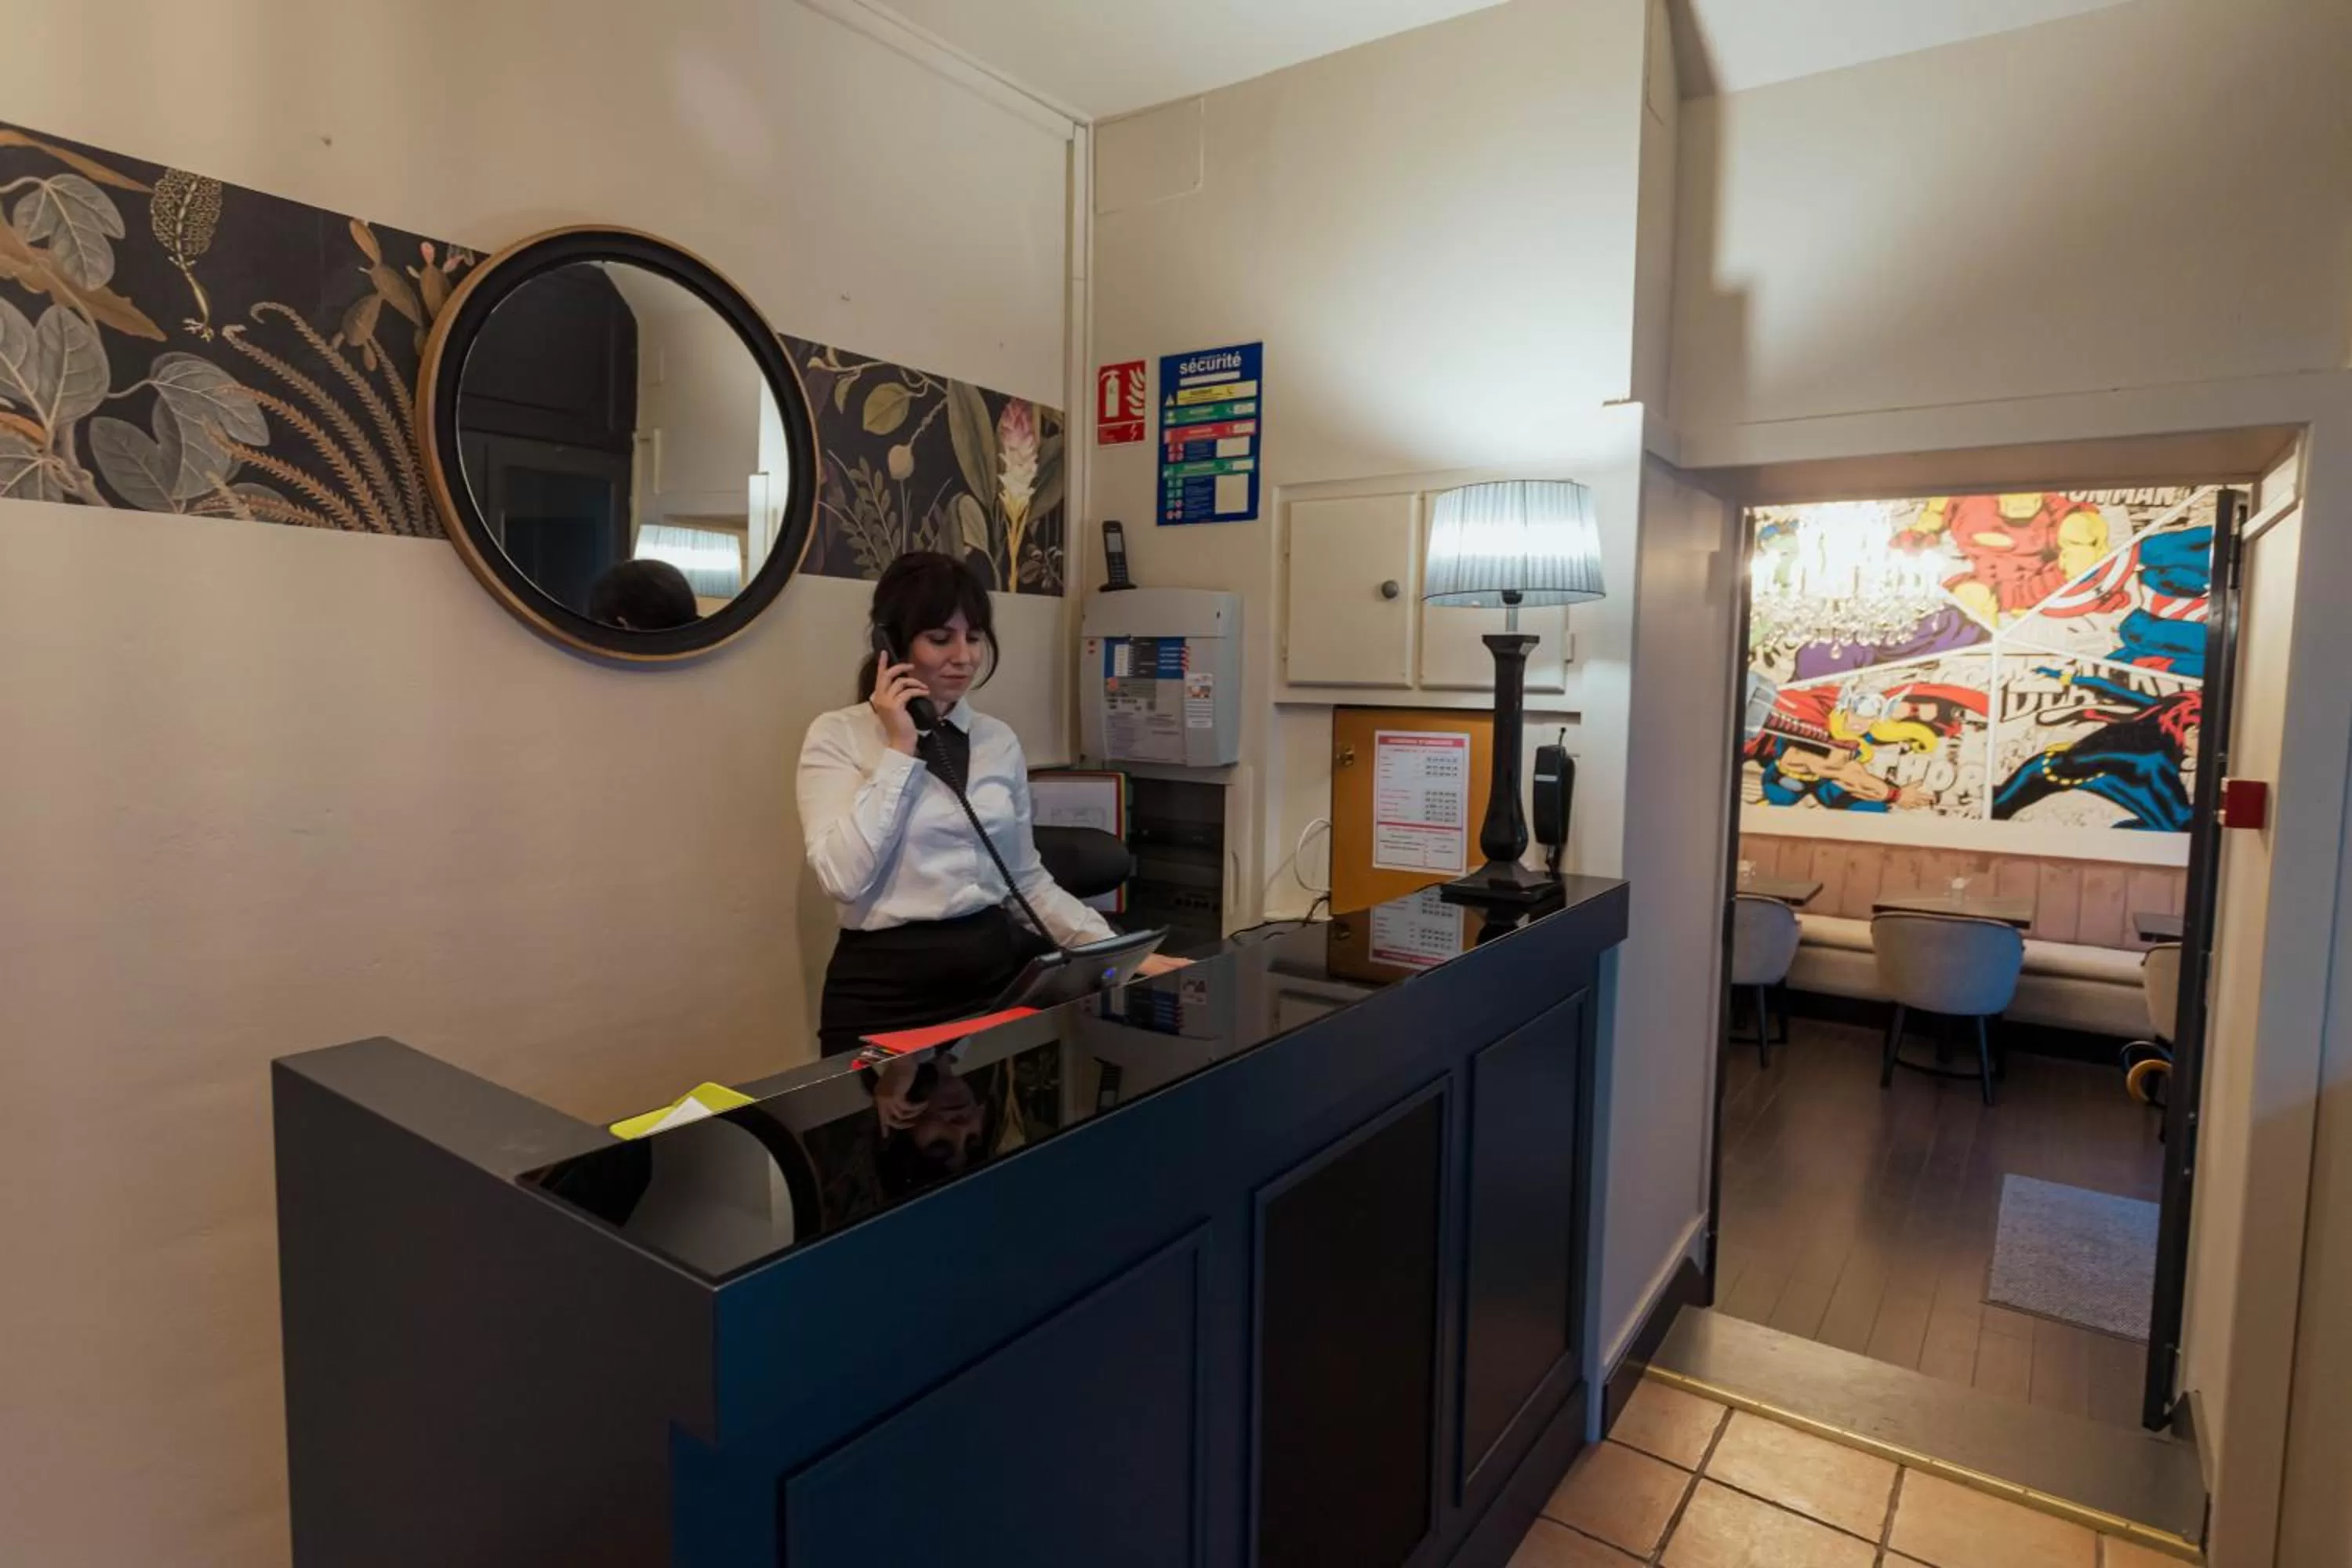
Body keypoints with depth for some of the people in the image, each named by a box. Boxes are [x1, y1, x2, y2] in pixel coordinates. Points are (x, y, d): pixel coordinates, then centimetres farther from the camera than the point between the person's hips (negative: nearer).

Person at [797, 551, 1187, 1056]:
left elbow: (1027, 878, 13)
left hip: (997, 966, 4)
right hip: (887, 983, -4)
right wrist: (900, 750, -12)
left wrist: (1121, 953, 2)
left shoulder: (1000, 740, 10)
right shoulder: (838, 735, -1)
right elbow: (843, 876, -15)